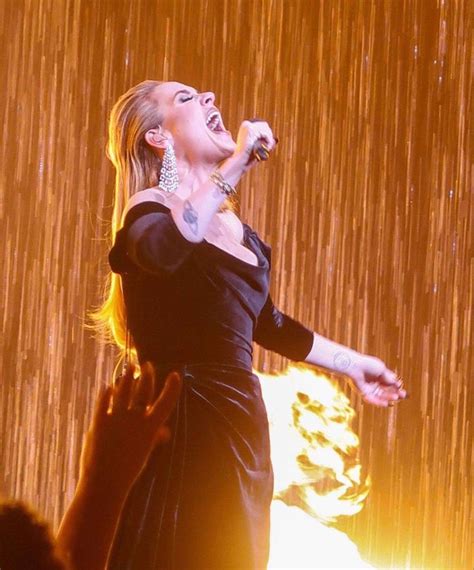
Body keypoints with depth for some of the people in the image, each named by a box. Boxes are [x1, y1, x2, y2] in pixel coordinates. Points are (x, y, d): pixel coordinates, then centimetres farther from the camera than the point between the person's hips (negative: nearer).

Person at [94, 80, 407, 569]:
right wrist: (238, 163, -25)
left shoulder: (234, 226, 17)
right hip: (183, 424, -7)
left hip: (239, 423, 8)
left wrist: (351, 363, 37)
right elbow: (165, 250, -31)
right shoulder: (151, 209, -6)